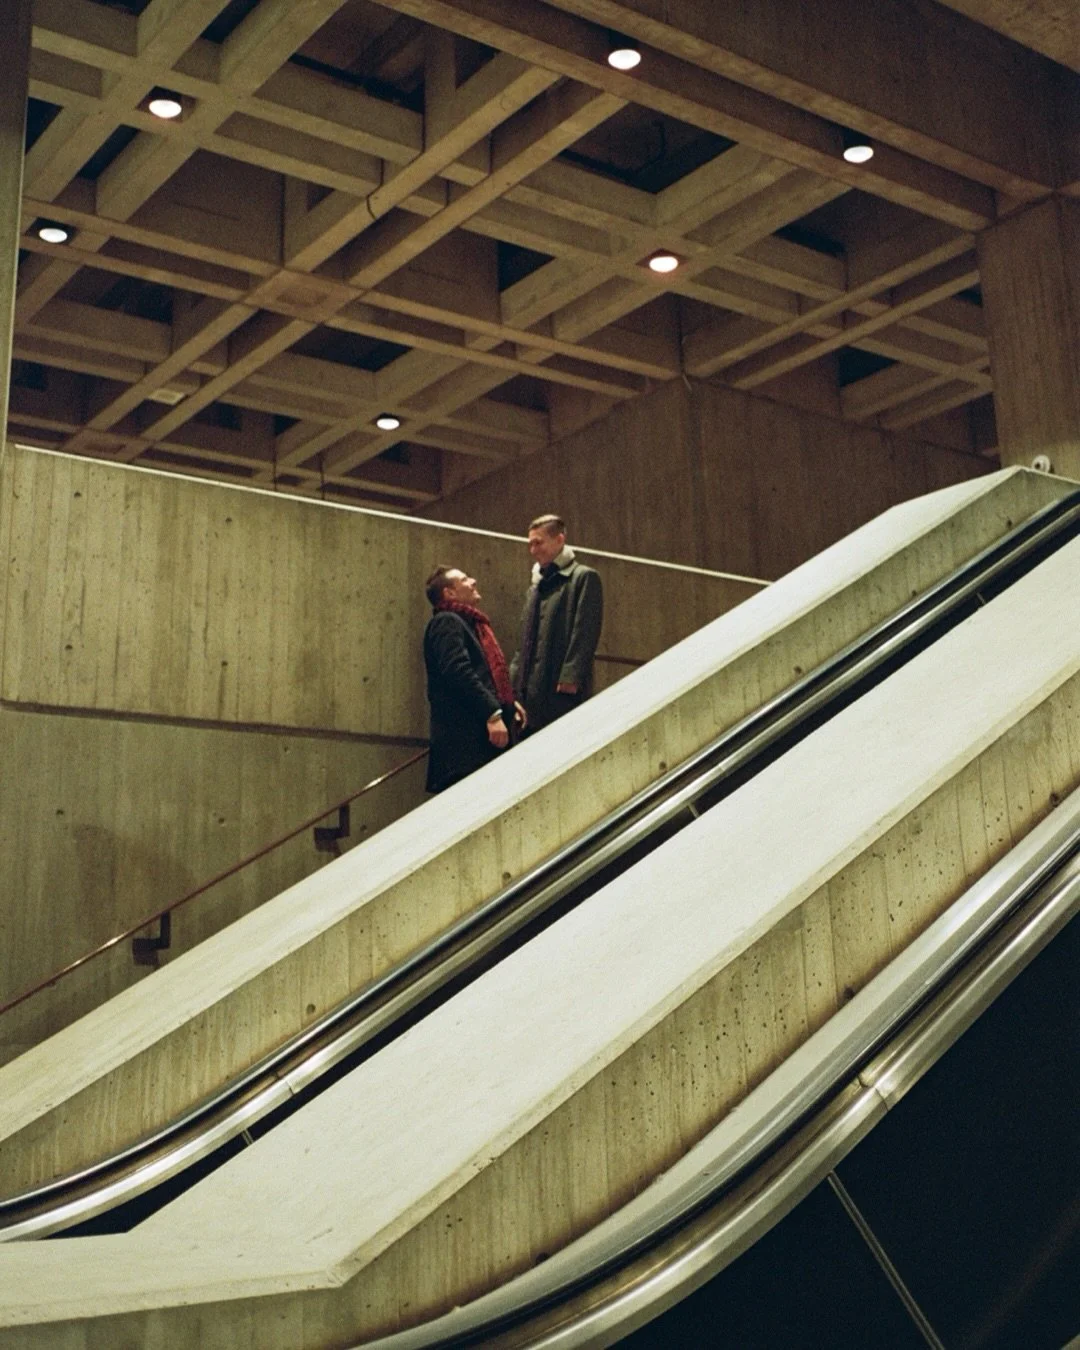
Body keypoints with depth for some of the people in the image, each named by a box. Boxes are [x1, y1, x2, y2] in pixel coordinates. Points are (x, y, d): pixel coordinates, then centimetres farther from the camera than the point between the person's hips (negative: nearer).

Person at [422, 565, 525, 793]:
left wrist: (507, 705, 16)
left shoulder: (470, 622, 26)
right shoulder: (446, 622, -6)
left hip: (481, 733, 10)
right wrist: (492, 714, -24)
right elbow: (458, 673, -19)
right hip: (463, 737, -10)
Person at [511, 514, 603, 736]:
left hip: (563, 689, -7)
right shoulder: (536, 587, 25)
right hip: (532, 691, 7)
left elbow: (585, 633, -10)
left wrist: (570, 677, -18)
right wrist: (514, 678, 14)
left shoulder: (584, 578, 1)